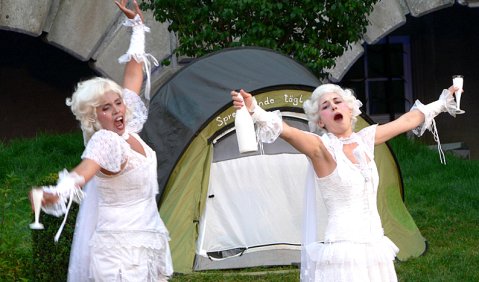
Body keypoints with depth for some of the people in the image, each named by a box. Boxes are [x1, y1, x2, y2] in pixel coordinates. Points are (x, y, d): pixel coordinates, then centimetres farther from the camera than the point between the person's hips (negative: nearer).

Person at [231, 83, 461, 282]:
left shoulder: (365, 140, 10)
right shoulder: (321, 147, -8)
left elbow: (408, 120, 24)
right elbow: (285, 130, -27)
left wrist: (441, 103, 38)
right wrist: (254, 111, -45)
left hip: (375, 250, 6)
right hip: (342, 252, -6)